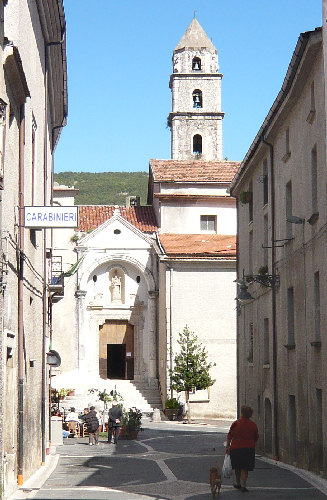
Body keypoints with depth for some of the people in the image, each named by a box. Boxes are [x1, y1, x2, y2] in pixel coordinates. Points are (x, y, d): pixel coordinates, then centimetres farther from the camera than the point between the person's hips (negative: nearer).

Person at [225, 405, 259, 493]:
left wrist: (227, 447, 1)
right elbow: (256, 438, 10)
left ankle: (238, 484, 30)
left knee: (237, 467, 16)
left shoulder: (236, 423, -3)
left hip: (235, 448, 0)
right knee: (244, 468, 2)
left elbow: (229, 436, -3)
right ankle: (243, 485, -8)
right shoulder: (253, 425, 3)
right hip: (249, 448, 0)